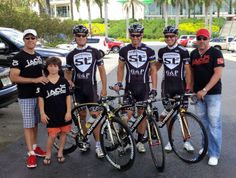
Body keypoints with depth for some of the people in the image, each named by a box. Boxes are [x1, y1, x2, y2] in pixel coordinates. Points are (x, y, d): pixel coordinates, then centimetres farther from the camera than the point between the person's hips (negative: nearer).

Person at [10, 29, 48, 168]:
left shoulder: (38, 56, 12)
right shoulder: (19, 57, -11)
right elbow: (13, 77, -19)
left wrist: (45, 80, 6)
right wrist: (34, 80, -24)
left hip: (39, 94, 6)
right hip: (26, 96, -6)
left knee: (36, 123, 14)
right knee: (28, 124, -1)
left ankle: (35, 147, 27)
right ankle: (31, 153, 6)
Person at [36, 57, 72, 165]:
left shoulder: (64, 81, 0)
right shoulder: (43, 83, -2)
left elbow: (68, 97, 1)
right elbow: (41, 98, 0)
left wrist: (69, 112, -4)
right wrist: (42, 113, -6)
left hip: (64, 113, 2)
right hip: (51, 114, -2)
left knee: (63, 132, 10)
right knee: (52, 135, -4)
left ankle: (60, 153, 28)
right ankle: (48, 154, 17)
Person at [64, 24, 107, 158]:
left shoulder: (94, 52, 1)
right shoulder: (71, 55, 7)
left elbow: (102, 70, 3)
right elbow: (68, 71, 18)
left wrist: (104, 87, -3)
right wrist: (69, 81, -3)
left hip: (91, 88, -2)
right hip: (78, 89, 2)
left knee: (95, 115, -6)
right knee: (82, 115, 10)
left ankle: (98, 144, 2)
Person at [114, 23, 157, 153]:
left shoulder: (149, 51, 2)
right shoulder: (124, 50, 4)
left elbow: (153, 70, 5)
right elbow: (120, 67, 12)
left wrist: (154, 87, -2)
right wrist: (118, 82, -1)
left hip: (144, 87, 1)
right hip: (129, 86, 0)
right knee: (127, 115, -7)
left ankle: (139, 141, 19)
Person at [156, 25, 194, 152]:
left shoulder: (183, 51, -5)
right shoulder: (162, 51, 6)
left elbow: (187, 69, -6)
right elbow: (157, 65, 20)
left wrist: (188, 86, -12)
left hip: (180, 85, -3)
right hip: (167, 85, 3)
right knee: (169, 113, 8)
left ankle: (186, 141, 13)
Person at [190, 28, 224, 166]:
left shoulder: (216, 53, -7)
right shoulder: (193, 54, 10)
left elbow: (218, 73, -14)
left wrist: (205, 90, -20)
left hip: (213, 93, -5)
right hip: (198, 93, 5)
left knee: (214, 124, -3)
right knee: (203, 122, 14)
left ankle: (214, 154, 5)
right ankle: (206, 147, 29)